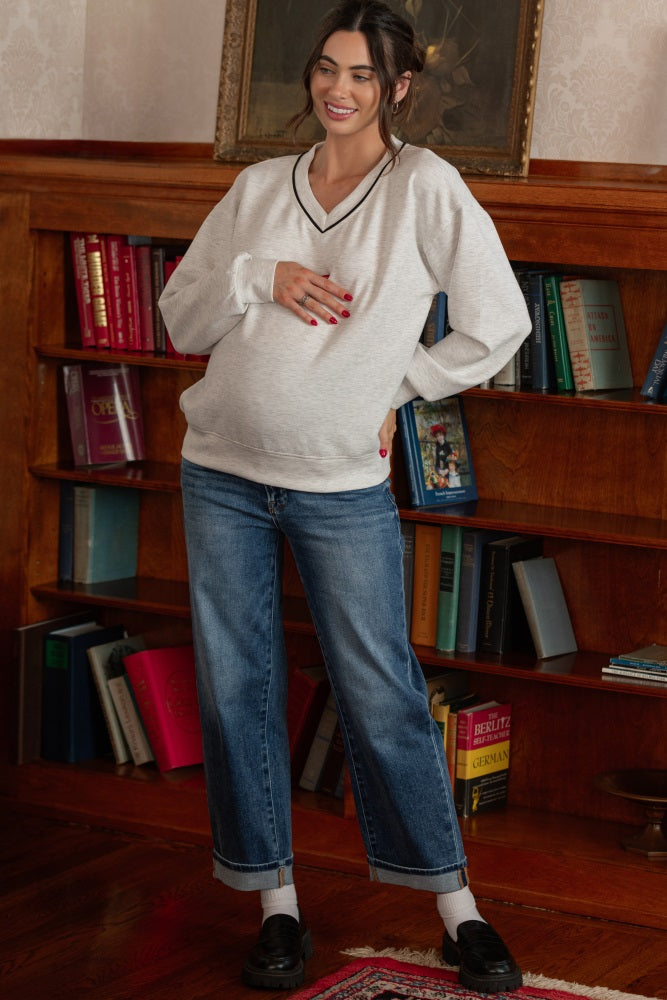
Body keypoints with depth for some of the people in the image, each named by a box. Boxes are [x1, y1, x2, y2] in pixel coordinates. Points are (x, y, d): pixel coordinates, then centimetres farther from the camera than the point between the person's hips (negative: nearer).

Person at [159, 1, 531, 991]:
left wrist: (392, 386, -1)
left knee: (383, 697, 0)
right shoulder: (258, 188, 7)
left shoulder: (424, 186, -4)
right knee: (236, 688, 6)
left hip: (344, 486, -4)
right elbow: (181, 321, 8)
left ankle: (456, 905, 12)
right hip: (224, 474, 4)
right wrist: (257, 276, -9)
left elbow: (499, 322, -5)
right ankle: (277, 900, 18)